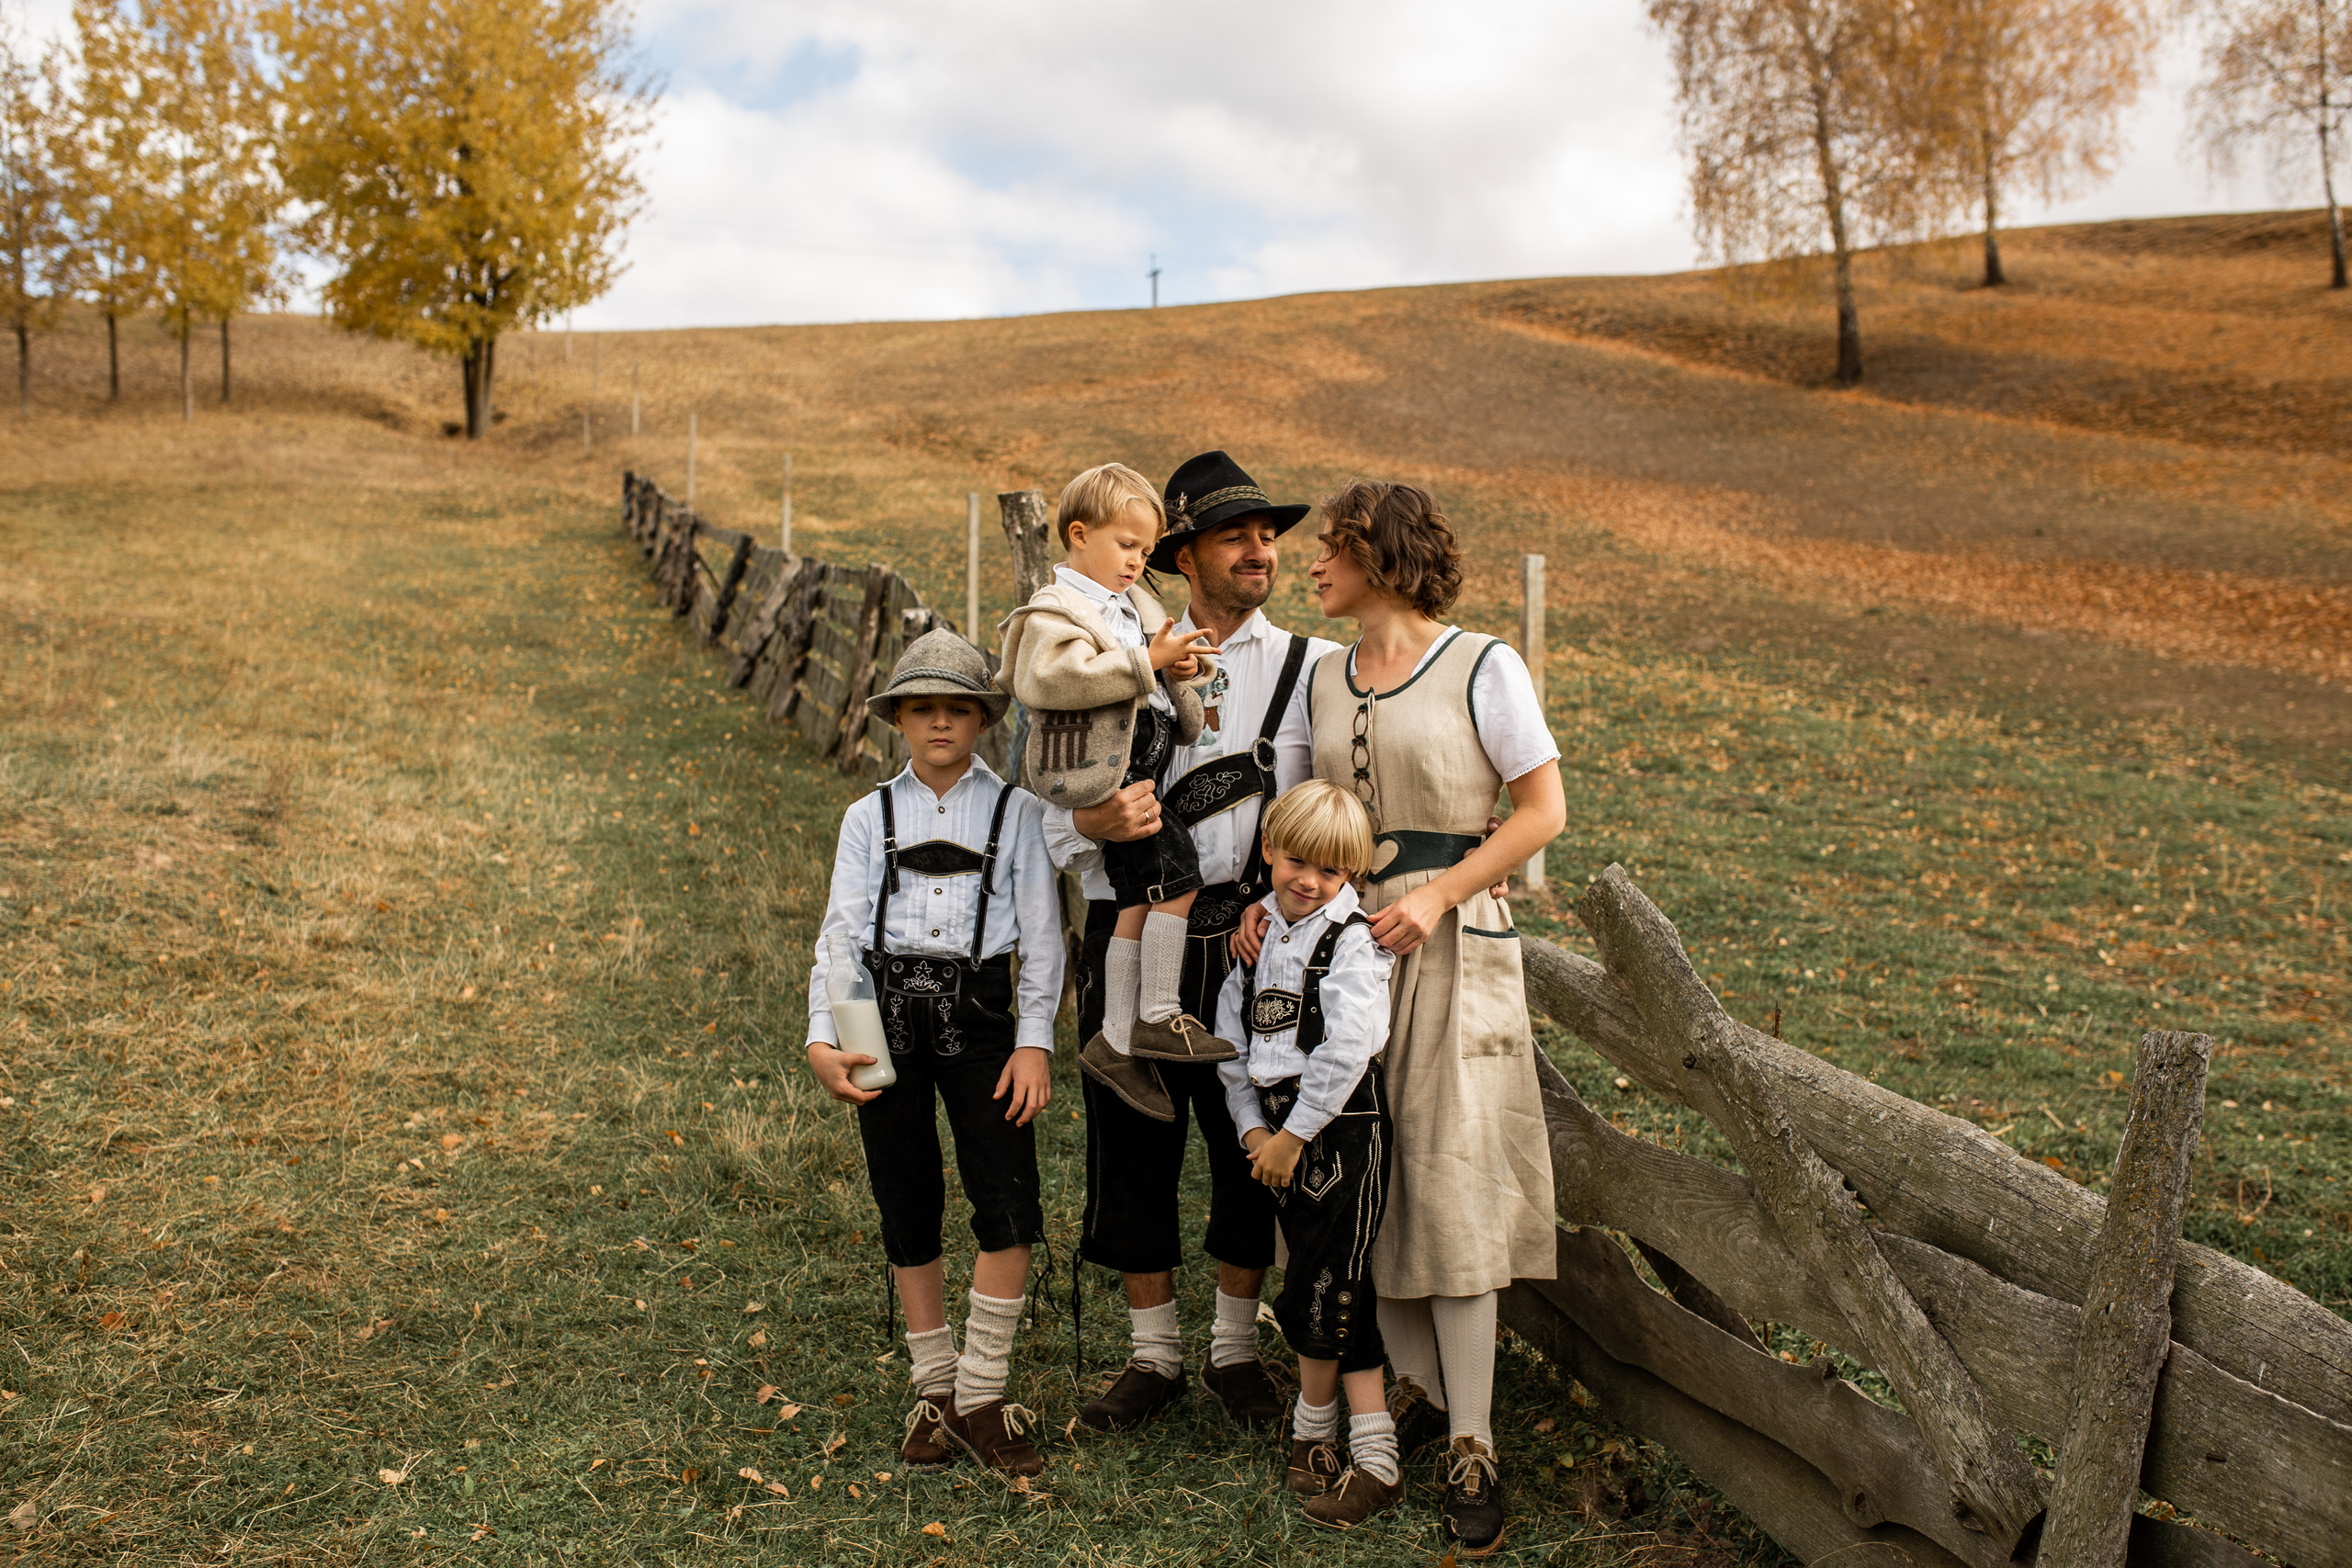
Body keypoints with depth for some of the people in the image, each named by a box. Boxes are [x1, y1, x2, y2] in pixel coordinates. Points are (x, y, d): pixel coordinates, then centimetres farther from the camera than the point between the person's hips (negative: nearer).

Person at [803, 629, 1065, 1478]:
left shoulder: (1015, 811, 7)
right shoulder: (869, 817, 10)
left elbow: (1041, 932, 2)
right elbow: (840, 930, 3)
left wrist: (1035, 1038, -7)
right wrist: (823, 1036, -10)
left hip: (978, 1011, -1)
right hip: (886, 1011, 2)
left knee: (1009, 1205, -11)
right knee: (907, 1211, 7)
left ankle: (982, 1396, 4)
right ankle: (934, 1388, 22)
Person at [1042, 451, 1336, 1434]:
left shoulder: (1312, 667, 5)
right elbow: (1055, 820, 4)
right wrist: (1097, 823, -19)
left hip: (1249, 944, -1)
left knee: (1251, 1148, 9)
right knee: (1133, 1148, 8)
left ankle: (1233, 1350, 30)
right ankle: (1153, 1353, 27)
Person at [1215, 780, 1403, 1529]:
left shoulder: (1352, 940, -11)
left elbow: (1345, 1052, -18)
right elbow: (1231, 1039, 10)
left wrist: (1291, 1137, -15)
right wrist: (1253, 1127, 0)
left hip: (1344, 1124, -6)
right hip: (1280, 1126, 6)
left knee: (1318, 1293, -4)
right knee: (1342, 1293, 11)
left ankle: (1313, 1425, 16)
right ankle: (1375, 1462, 19)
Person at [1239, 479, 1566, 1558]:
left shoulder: (1481, 667, -6)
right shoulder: (1325, 677, 11)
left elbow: (1542, 811, -7)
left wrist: (1436, 897, -15)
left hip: (1450, 941, -5)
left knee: (1447, 1176, -6)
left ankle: (1472, 1444, 3)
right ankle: (1415, 1388, 25)